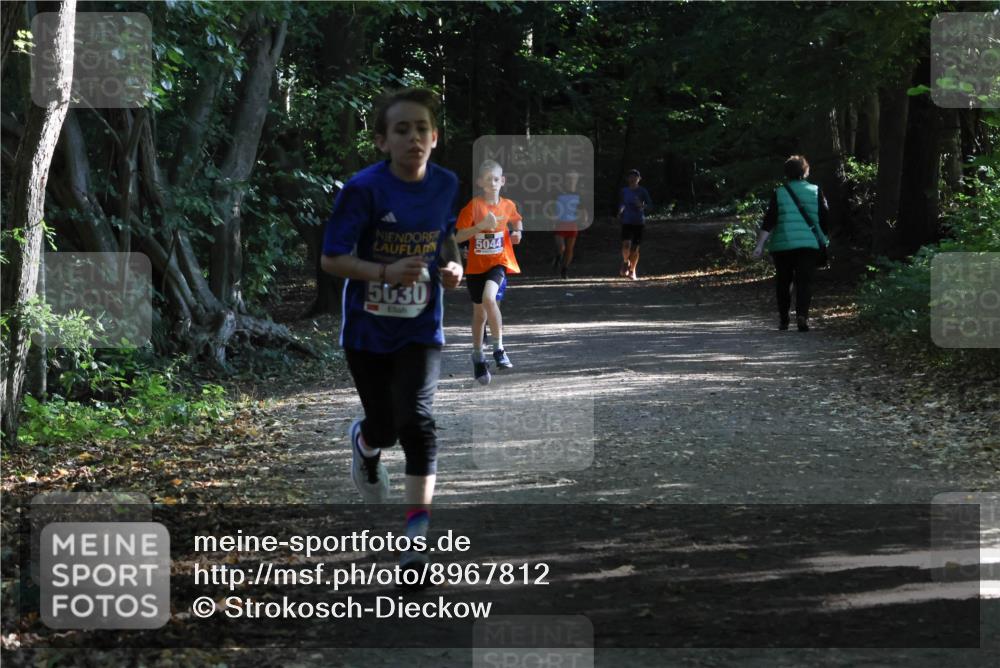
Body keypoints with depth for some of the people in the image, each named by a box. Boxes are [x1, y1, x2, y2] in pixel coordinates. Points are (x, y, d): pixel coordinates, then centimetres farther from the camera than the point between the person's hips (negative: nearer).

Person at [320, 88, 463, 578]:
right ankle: (364, 443, 48)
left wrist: (453, 267, -4)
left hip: (420, 328, 2)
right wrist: (387, 272, -30)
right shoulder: (363, 189, -17)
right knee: (385, 426, 7)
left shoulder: (446, 185, -4)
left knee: (416, 417, -15)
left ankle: (418, 532, -10)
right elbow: (331, 259, -16)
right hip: (368, 329, -2)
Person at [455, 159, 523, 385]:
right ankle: (478, 356, 31)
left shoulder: (508, 205, 0)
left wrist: (517, 233, 2)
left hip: (499, 262, 0)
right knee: (479, 312, 10)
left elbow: (516, 221, 23)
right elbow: (458, 237, -13)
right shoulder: (473, 206, -9)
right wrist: (481, 226, -25)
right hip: (476, 265, 0)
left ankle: (498, 348, -15)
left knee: (489, 298, -28)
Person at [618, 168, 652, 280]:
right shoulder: (624, 191, 7)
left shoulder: (642, 191, 1)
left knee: (635, 247, 1)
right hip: (627, 221, 1)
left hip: (639, 221, -1)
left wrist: (642, 206, -21)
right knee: (626, 244, -18)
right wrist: (620, 212, 3)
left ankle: (632, 271, 16)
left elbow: (650, 204, 0)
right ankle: (625, 262, 11)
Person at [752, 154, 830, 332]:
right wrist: (823, 240, 20)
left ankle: (783, 319, 21)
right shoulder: (815, 191, 5)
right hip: (809, 244, 0)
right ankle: (802, 314, -22)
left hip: (782, 244, 0)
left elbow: (769, 221, -6)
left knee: (783, 282, 14)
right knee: (805, 282, -2)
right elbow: (825, 218, 5)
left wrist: (760, 245, -9)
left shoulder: (779, 193, 1)